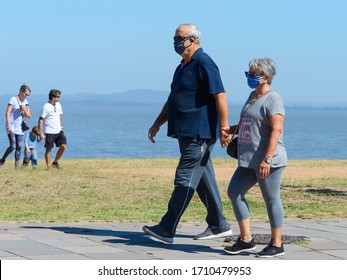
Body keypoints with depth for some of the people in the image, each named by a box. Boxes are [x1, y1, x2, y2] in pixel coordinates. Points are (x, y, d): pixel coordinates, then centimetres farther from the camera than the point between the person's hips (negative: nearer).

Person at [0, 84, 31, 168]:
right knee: (12, 146, -13)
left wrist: (24, 110, -9)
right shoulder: (13, 100, -7)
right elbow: (7, 113, -12)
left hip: (19, 128, 6)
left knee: (19, 147, 1)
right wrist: (9, 126, -19)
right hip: (11, 128, -6)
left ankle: (17, 165, 6)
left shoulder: (25, 102, 12)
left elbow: (29, 116, 12)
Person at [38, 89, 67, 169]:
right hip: (49, 132, -6)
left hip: (58, 131, 6)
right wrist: (41, 133, -15)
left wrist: (61, 127, 17)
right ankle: (48, 167, 6)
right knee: (49, 149, -1)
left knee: (63, 146, -4)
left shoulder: (58, 105, 9)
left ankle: (55, 162, 12)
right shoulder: (46, 107, -13)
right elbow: (41, 120, -12)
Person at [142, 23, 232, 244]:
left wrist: (224, 129, -22)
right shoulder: (183, 66, 18)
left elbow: (220, 96, -19)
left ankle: (167, 230, -11)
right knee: (204, 179, 13)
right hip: (187, 133, 10)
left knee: (185, 180, -9)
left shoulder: (203, 64, -12)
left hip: (200, 134, -10)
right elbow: (172, 101, 25)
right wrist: (157, 124, 19)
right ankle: (219, 226, 20)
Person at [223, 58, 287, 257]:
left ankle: (277, 244, 6)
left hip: (268, 161, -10)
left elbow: (276, 130, -20)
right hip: (249, 160, 10)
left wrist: (267, 159, -26)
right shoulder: (253, 96, 18)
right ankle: (246, 240, 12)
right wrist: (231, 130, 11)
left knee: (272, 200, -2)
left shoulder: (273, 99, -11)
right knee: (234, 192, 6)